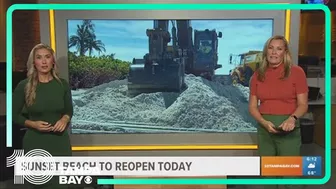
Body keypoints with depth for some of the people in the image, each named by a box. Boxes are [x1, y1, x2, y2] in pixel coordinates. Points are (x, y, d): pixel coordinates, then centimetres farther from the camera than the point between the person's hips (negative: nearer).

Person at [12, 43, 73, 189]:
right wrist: (33, 124, -16)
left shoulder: (62, 84, -3)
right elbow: (14, 115, 1)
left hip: (60, 141, 2)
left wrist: (64, 119, -12)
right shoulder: (24, 86, -8)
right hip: (35, 142, -1)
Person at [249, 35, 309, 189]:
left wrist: (292, 118, -24)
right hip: (264, 128, 3)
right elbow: (252, 106, 4)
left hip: (288, 129, -3)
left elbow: (303, 104, -4)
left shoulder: (296, 72, -4)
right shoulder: (258, 75, 5)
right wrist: (264, 122, -14)